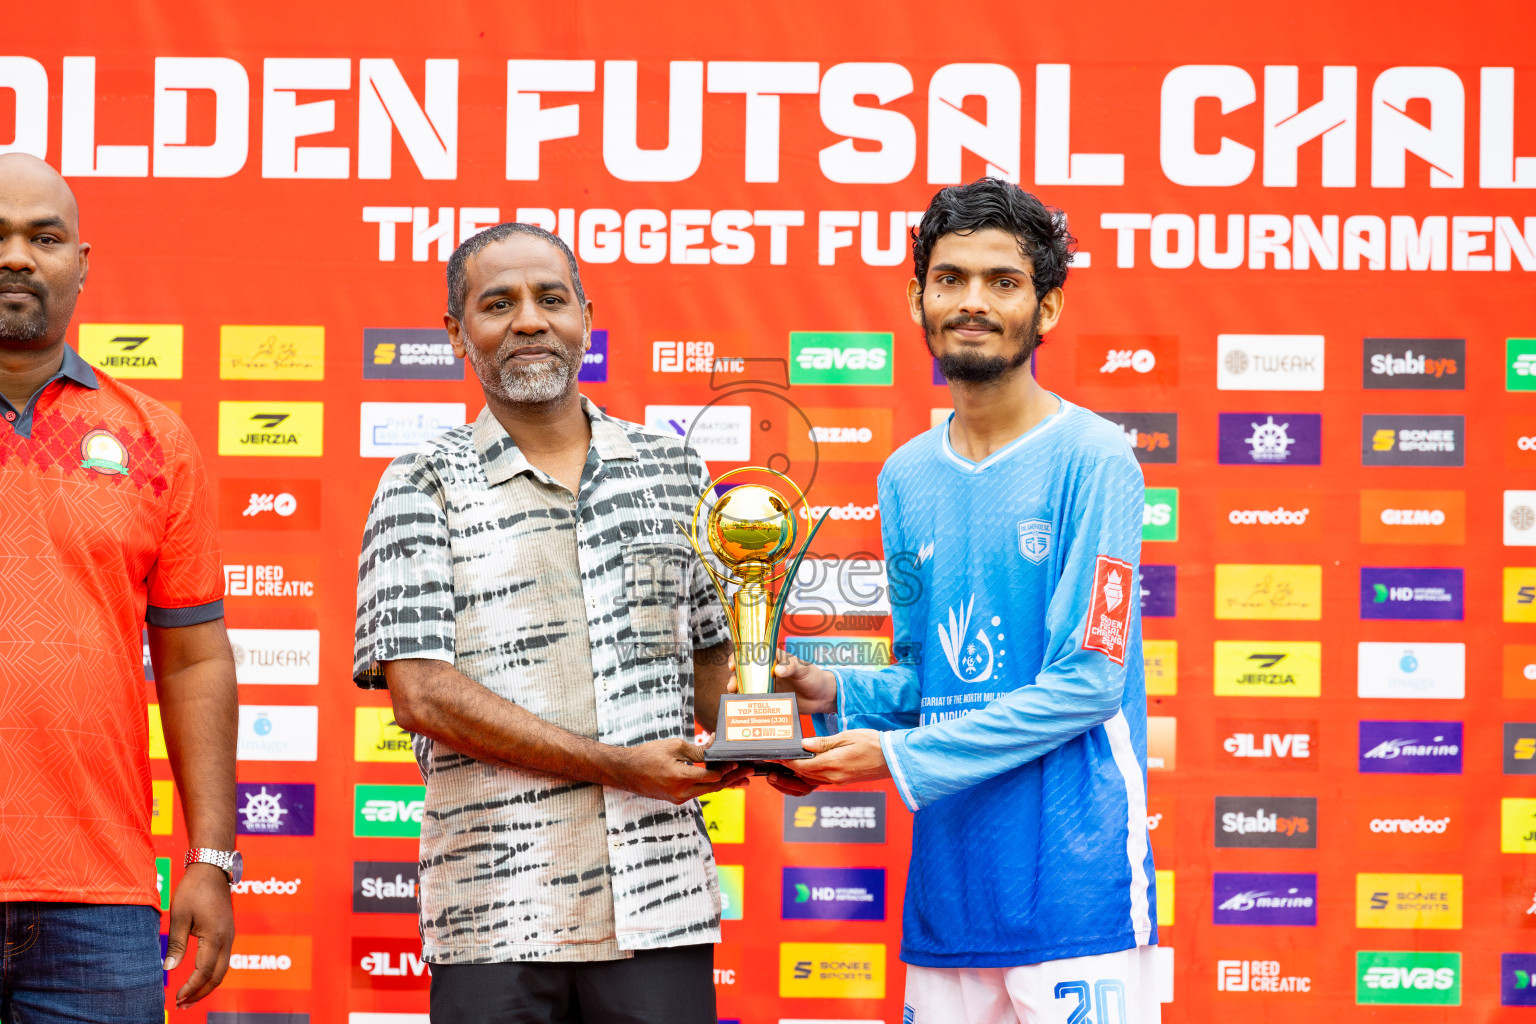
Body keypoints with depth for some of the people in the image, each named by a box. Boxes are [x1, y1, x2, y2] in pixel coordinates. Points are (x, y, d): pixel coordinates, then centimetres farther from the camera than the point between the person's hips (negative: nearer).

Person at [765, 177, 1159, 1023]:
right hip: (948, 876, 6)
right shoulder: (907, 476, 12)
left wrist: (901, 758, -13)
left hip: (1074, 881, -6)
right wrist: (839, 696, -1)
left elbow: (1086, 681, -13)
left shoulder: (1092, 460, -8)